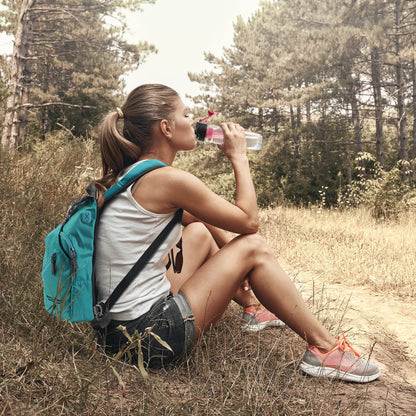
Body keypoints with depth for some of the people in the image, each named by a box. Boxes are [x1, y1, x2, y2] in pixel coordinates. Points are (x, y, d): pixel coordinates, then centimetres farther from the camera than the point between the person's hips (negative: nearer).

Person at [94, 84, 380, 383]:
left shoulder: (130, 173, 9)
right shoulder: (168, 179, -19)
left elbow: (199, 215, 22)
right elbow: (249, 221, -8)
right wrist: (239, 158, 2)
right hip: (149, 337, -9)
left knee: (200, 231, 20)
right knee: (253, 248, -2)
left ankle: (252, 307, 40)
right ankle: (325, 348, 9)